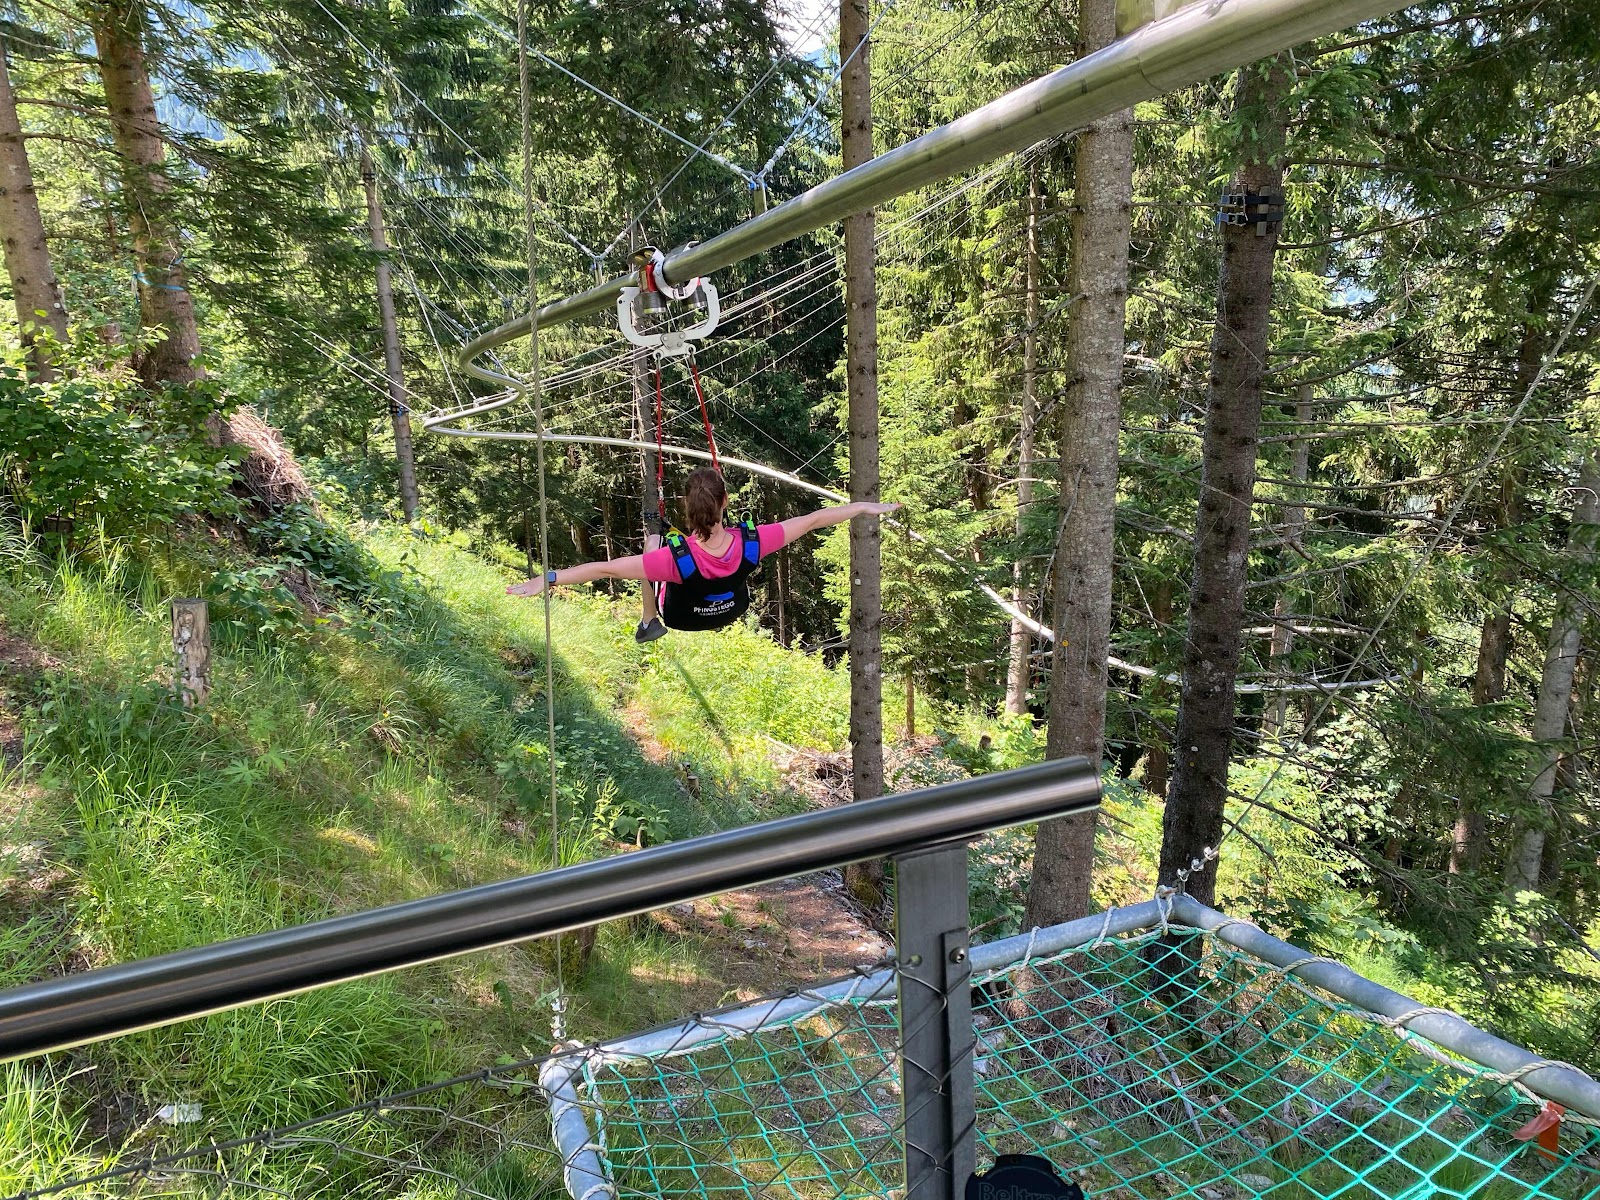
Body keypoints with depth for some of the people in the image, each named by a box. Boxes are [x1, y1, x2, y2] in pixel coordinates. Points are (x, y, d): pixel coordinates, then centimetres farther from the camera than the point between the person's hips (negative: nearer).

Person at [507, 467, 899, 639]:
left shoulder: (677, 557, -43)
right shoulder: (750, 543, -37)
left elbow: (605, 568, -41)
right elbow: (810, 520, -26)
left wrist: (548, 579, -34)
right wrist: (862, 506, -15)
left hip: (679, 617, -2)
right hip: (731, 612, 2)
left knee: (653, 538, 23)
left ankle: (649, 624, 43)